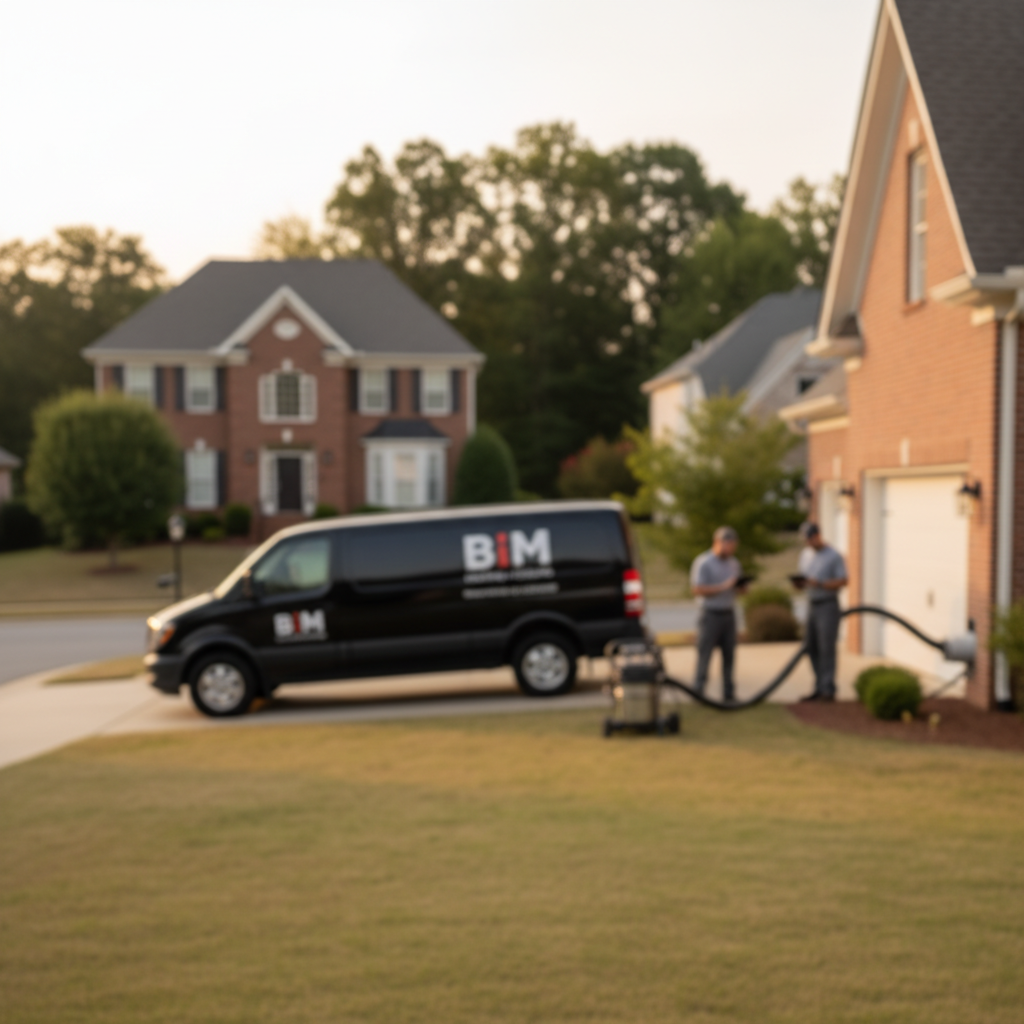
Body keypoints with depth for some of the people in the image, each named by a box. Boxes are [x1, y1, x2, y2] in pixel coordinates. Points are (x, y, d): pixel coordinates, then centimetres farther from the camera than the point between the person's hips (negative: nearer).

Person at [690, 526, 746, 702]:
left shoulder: (733, 563, 14)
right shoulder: (703, 562, -8)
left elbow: (737, 587, 22)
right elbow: (697, 590, -14)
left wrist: (739, 588, -3)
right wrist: (723, 586, -17)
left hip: (729, 613, 6)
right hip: (711, 614, -6)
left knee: (729, 654, 7)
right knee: (704, 654, -5)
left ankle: (729, 693, 13)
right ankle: (698, 692, -1)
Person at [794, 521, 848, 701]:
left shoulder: (833, 556, -8)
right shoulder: (805, 554, 12)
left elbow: (842, 581, -12)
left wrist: (819, 584, -23)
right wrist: (800, 583, -6)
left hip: (828, 605, -7)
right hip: (812, 604, 7)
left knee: (827, 649, -7)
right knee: (812, 649, 7)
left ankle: (828, 690, -4)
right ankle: (819, 688, 14)